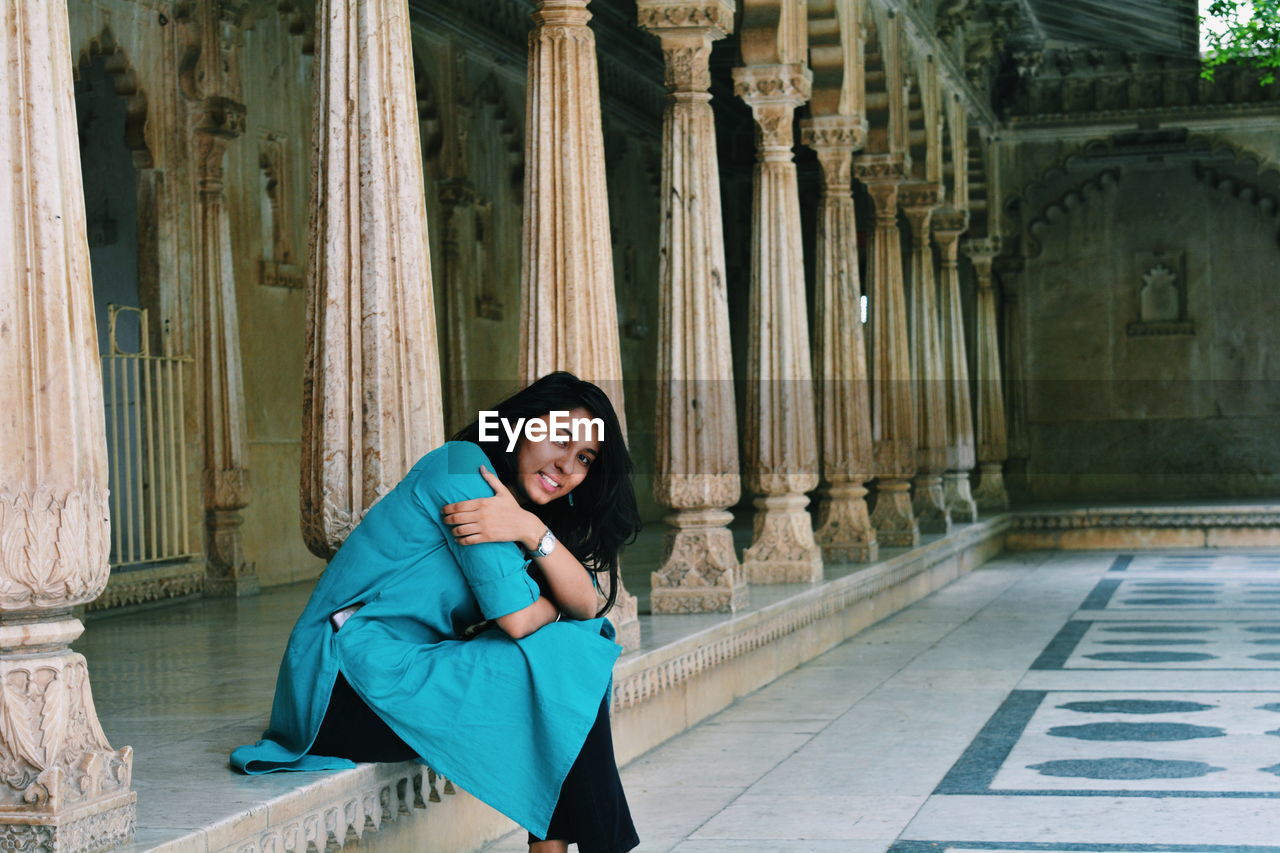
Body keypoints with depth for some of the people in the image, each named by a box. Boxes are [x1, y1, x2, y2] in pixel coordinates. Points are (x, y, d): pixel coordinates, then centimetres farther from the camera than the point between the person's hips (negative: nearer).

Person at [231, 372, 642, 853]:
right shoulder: (464, 468, -12)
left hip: (410, 671, 9)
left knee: (583, 639, 6)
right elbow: (517, 619, -17)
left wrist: (534, 531, -18)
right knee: (562, 663, -15)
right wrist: (553, 605, 4)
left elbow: (587, 605, -1)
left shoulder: (538, 508, 16)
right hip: (352, 682, -9)